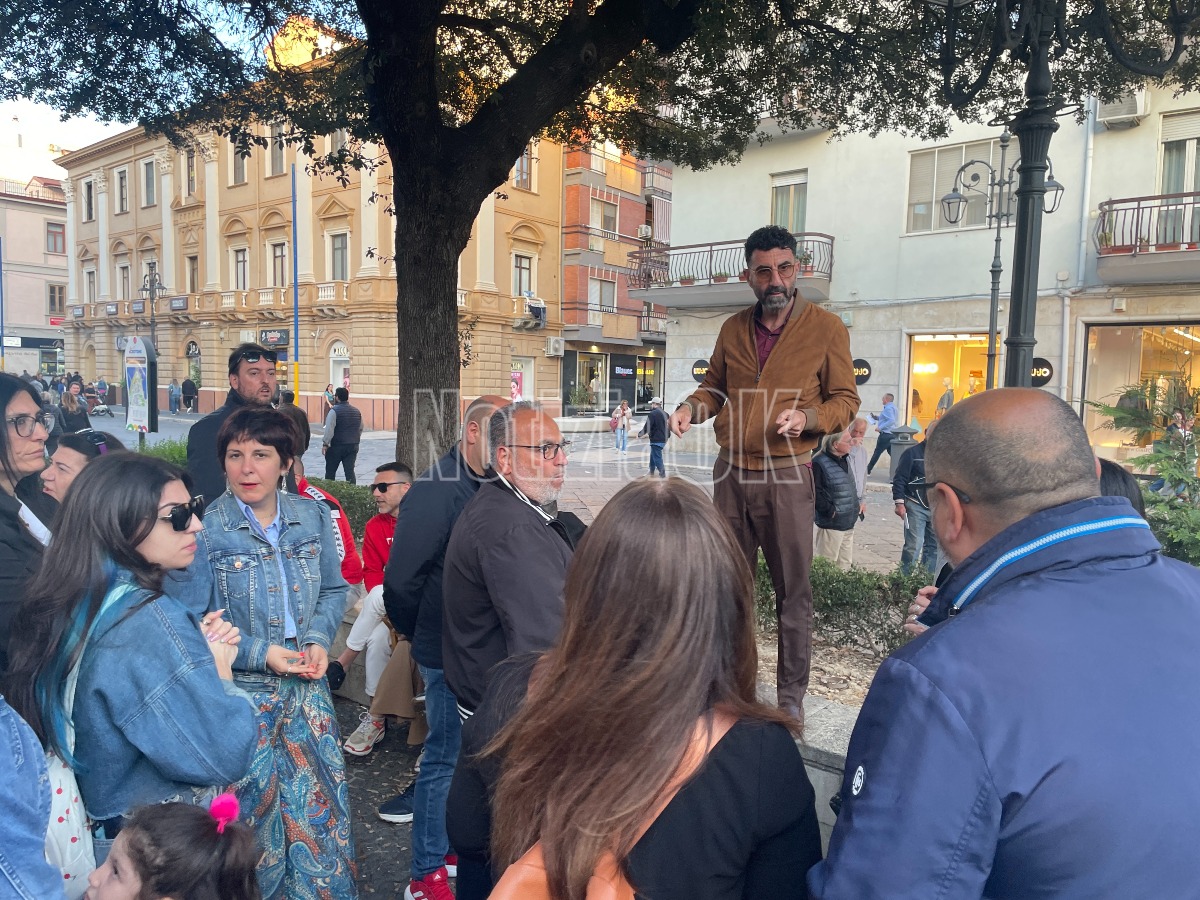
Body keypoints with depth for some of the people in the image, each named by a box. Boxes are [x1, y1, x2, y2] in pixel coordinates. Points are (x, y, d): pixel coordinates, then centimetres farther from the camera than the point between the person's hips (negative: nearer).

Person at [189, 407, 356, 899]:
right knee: (254, 809, 11)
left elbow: (334, 589, 9)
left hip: (308, 687, 4)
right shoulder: (205, 527, -12)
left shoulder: (312, 515, 0)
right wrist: (260, 654, -17)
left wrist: (319, 640, -7)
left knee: (320, 803, 13)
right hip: (241, 692, -3)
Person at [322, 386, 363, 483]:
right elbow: (360, 429, 19)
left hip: (337, 446, -5)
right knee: (350, 471, 2)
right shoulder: (356, 411, 10)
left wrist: (325, 443, -11)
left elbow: (329, 429, -16)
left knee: (330, 471, 9)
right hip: (353, 446, 5)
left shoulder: (334, 410, -10)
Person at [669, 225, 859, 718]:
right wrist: (690, 408, 0)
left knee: (793, 590, 2)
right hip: (730, 473, 4)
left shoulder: (826, 328, -1)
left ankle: (791, 692, 16)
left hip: (786, 475, -4)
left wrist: (807, 417, -18)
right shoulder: (733, 329, 11)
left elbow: (845, 400, 1)